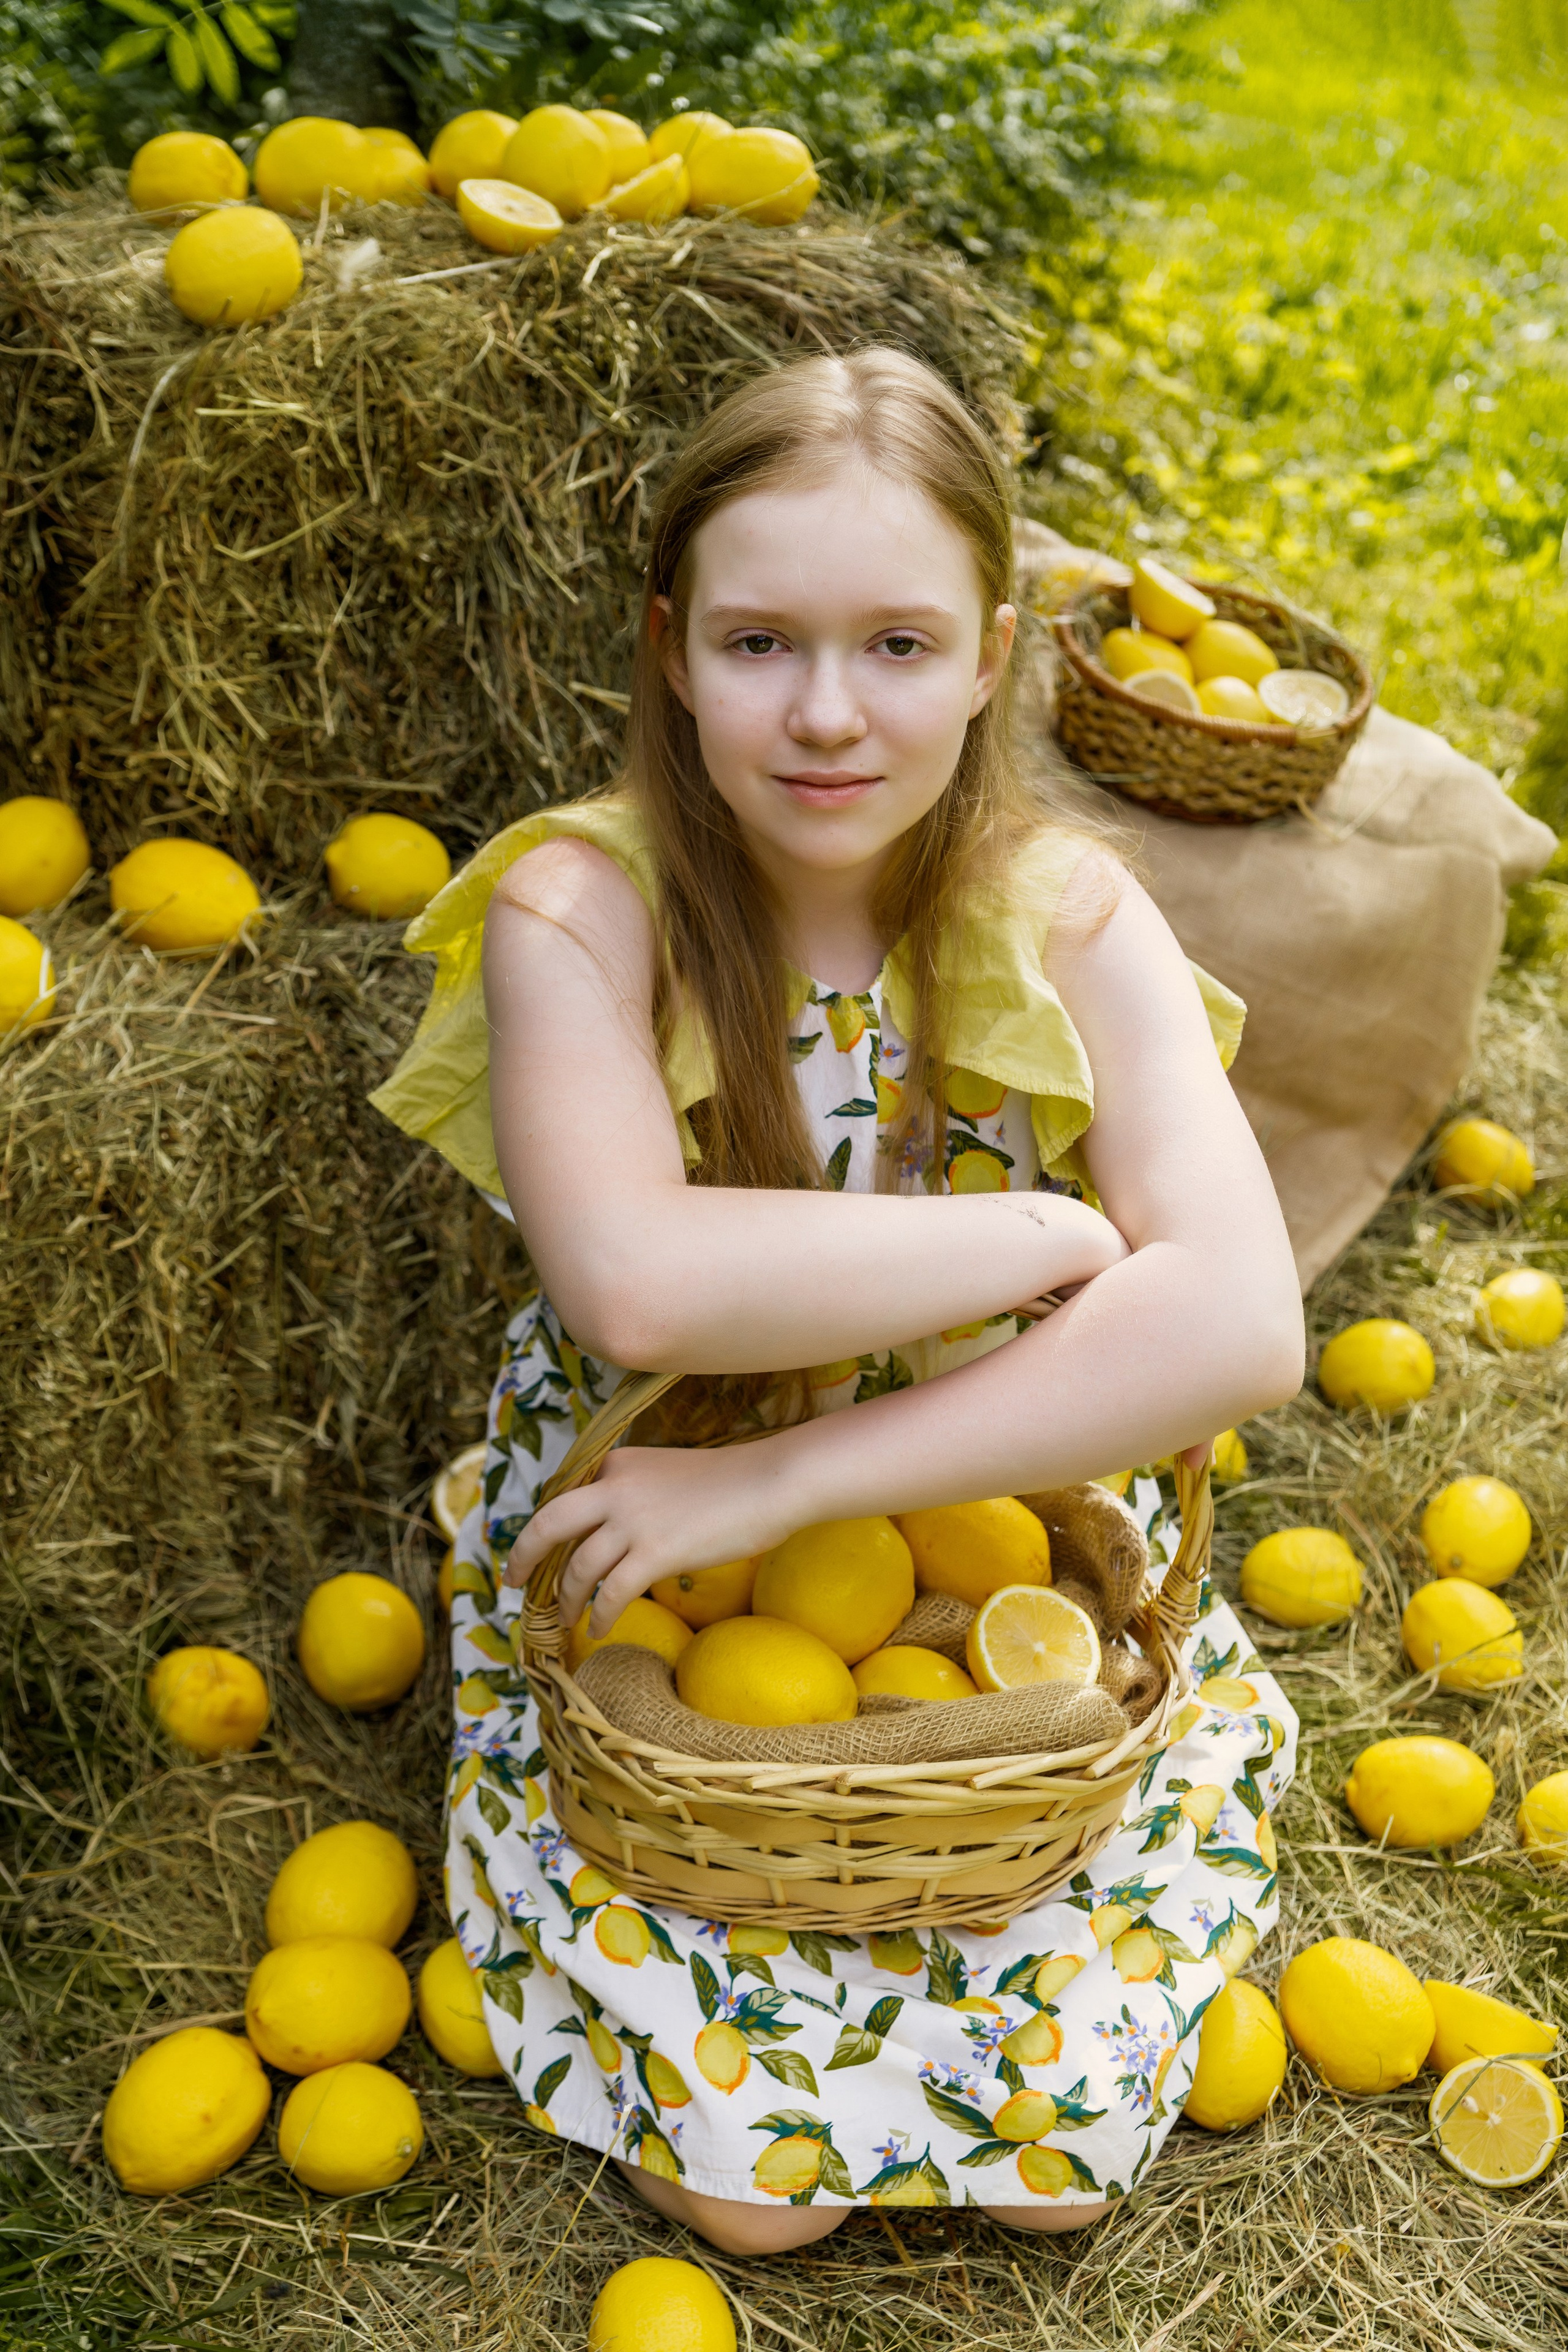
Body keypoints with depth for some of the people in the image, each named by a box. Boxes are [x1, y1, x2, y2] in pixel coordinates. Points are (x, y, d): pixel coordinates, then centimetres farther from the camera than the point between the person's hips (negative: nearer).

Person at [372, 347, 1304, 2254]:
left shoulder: (1066, 916, -15)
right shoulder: (579, 907, -19)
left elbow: (1239, 1329, -28)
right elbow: (638, 1282, -36)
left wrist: (781, 1479, -32)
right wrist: (1045, 1235, -28)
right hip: (630, 1575, -1)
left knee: (1057, 2147, -1)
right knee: (749, 2174, -7)